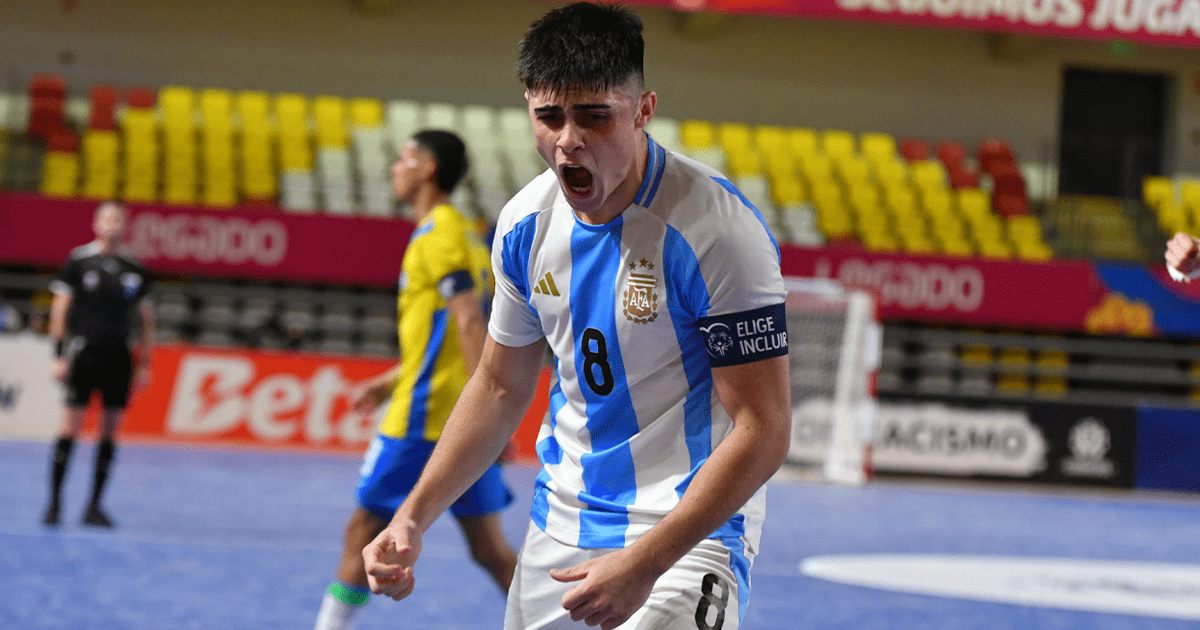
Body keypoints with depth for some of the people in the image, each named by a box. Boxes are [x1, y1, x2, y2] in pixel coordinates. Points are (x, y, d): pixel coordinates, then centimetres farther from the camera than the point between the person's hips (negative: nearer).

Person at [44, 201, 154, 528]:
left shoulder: (134, 270, 10)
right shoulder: (78, 261, 1)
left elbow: (146, 318, 16)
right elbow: (60, 308, 1)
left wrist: (144, 364, 11)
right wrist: (59, 355, -6)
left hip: (118, 356, 3)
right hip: (83, 351, -3)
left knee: (110, 433, 3)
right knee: (71, 429, -7)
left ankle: (94, 505, 10)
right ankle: (54, 503, -1)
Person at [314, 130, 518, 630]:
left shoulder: (438, 235, -10)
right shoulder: (463, 233, 18)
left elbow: (469, 322, -20)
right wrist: (390, 381, 27)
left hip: (423, 419, -9)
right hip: (465, 423, 9)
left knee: (364, 530, 1)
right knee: (488, 546, 7)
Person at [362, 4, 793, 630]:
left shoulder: (719, 229, -19)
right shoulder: (524, 223, 0)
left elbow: (763, 430, -19)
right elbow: (500, 385, 15)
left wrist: (644, 563, -27)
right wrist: (412, 518, 5)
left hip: (691, 532, -6)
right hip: (559, 528, 6)